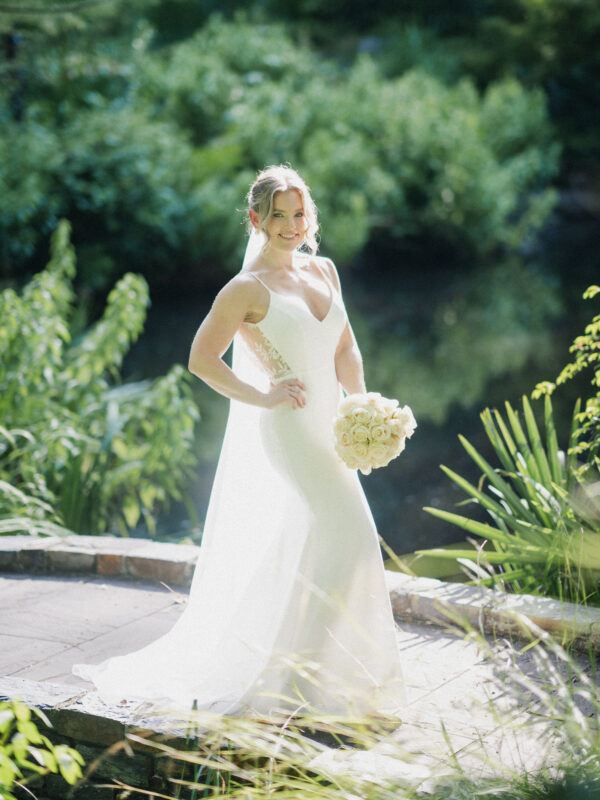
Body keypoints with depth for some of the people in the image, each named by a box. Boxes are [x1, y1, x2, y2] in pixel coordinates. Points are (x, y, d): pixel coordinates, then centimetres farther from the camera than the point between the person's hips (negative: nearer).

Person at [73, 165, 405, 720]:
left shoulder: (323, 271, 11)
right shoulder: (249, 288, -9)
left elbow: (346, 350, 17)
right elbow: (202, 360, -10)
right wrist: (262, 397, -15)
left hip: (325, 434, 8)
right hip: (280, 439, -8)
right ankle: (289, 679, -3)